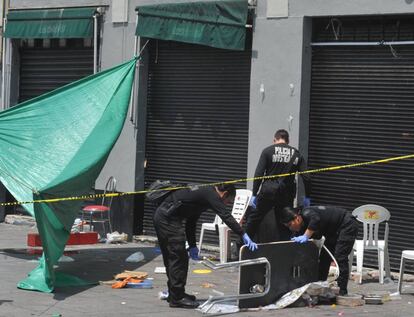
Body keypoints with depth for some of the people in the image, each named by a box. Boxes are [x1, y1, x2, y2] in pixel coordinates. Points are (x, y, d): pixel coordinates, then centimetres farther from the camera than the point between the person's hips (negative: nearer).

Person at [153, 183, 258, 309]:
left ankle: (174, 293, 27)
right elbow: (226, 216, -19)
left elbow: (190, 222, 28)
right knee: (178, 258, -6)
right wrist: (245, 236, -22)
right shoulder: (212, 195, -7)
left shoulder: (203, 192, 22)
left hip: (160, 215, 10)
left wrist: (192, 246, 28)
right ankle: (177, 298, -3)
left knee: (171, 258, 18)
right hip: (169, 218, -10)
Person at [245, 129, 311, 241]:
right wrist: (307, 197, 13)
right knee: (284, 226, 10)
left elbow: (258, 174, -6)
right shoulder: (296, 154, 8)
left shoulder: (268, 151, 1)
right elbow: (306, 177, 3)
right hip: (287, 194, 2)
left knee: (253, 219, 11)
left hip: (268, 191, -2)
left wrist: (254, 194, -1)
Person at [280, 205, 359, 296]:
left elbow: (316, 219, -51)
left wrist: (306, 236, -45)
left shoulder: (306, 214, -28)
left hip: (347, 225, -10)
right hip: (334, 231, 10)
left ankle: (343, 292, -15)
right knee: (324, 257, 10)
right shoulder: (302, 228, -1)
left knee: (340, 258, -17)